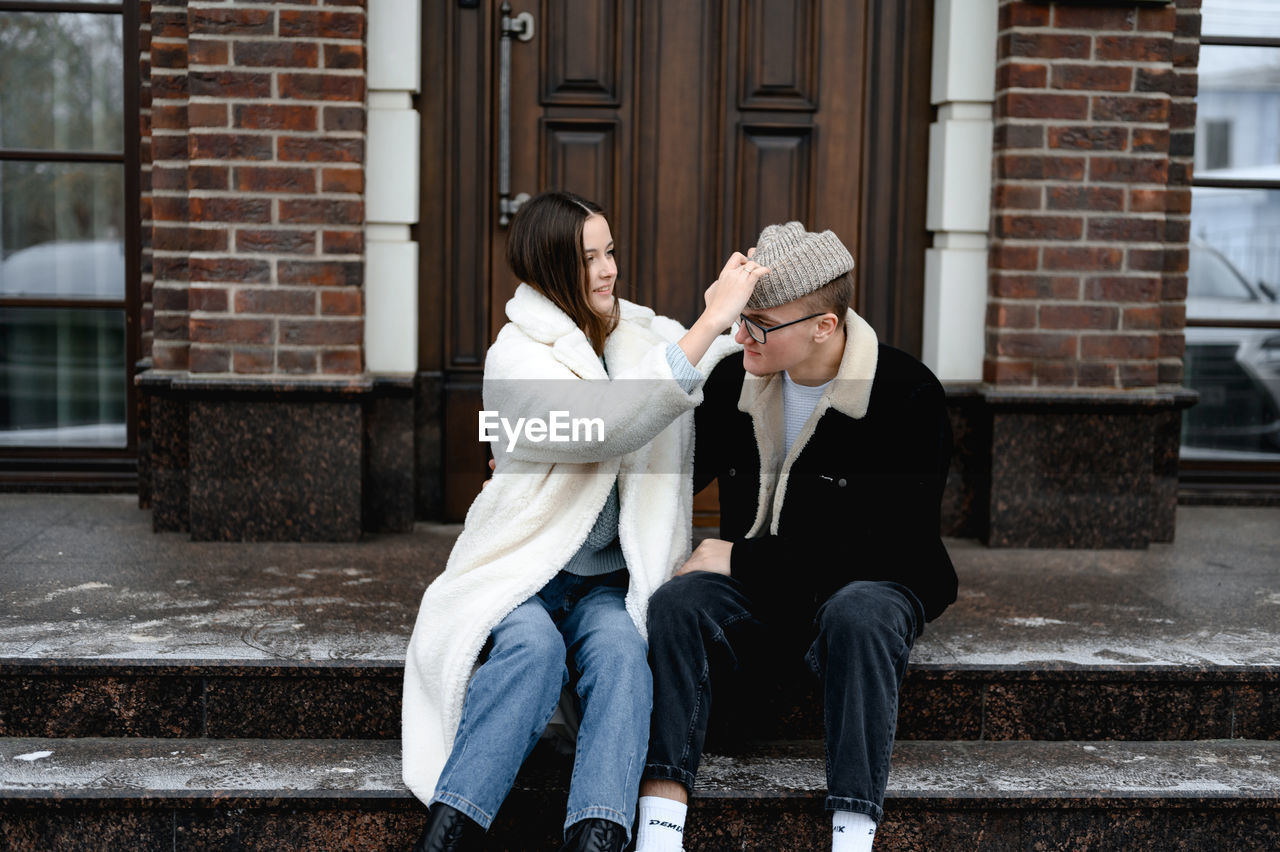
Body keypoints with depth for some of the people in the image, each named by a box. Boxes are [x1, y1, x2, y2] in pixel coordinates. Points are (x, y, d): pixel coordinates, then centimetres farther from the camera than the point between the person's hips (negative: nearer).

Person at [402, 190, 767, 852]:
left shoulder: (639, 333, 10)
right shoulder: (515, 357, -10)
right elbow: (610, 426, -27)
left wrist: (742, 310, -9)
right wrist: (711, 324, -28)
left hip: (607, 579, 4)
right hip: (519, 572, -3)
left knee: (620, 649, -30)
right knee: (534, 646, -35)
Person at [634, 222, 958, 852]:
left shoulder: (906, 397, -14)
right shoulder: (733, 382, 1)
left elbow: (881, 547, -18)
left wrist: (738, 557, -17)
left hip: (869, 586, -3)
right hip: (756, 590, 4)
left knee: (856, 617, -38)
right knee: (676, 602, -27)